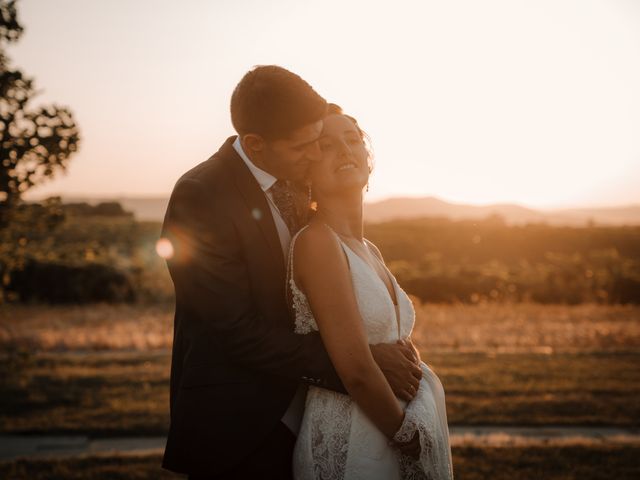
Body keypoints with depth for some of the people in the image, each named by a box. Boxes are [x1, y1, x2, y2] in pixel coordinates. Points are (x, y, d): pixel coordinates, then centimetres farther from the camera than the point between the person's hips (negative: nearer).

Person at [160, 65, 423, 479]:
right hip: (238, 428, -7)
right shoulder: (201, 197, -21)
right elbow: (241, 333, -23)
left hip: (293, 411, 7)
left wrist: (385, 345, -6)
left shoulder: (291, 179, 1)